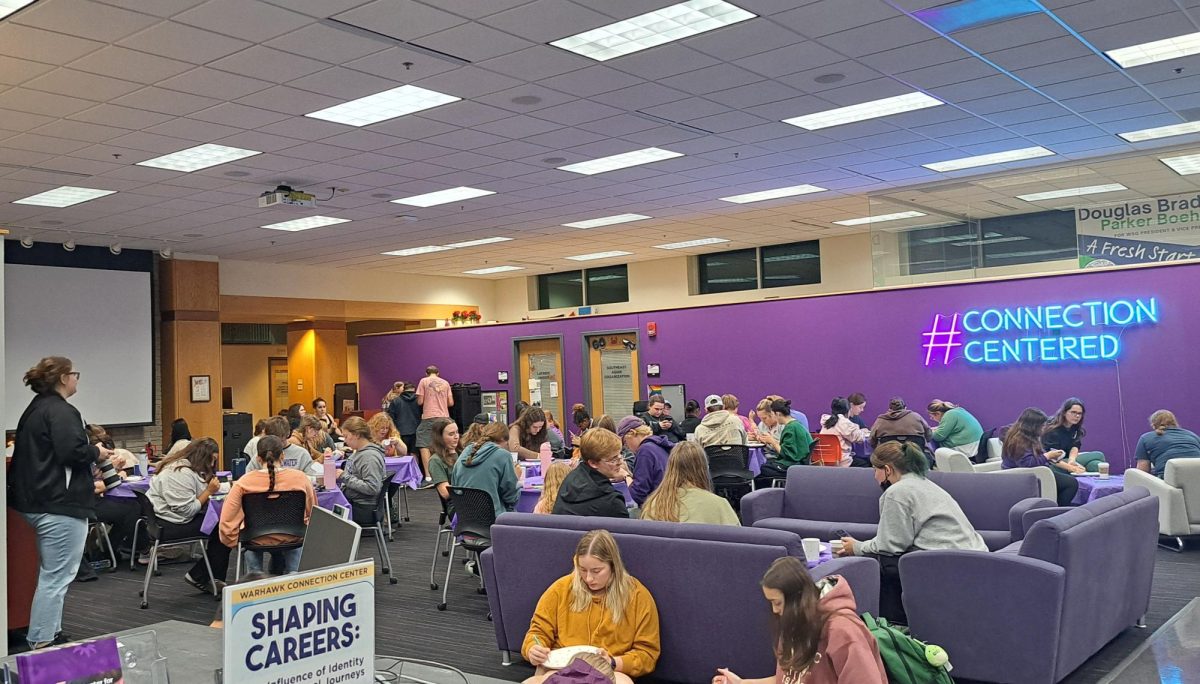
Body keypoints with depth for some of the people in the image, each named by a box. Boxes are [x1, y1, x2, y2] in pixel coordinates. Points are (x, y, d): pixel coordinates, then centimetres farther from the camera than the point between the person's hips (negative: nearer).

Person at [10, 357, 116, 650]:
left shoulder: (34, 409, 17)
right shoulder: (61, 411, -15)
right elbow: (72, 451, -27)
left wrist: (89, 453, 15)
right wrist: (97, 453, -8)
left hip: (36, 501, 11)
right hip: (61, 505, -11)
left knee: (51, 574, 19)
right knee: (56, 577, -5)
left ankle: (49, 634, 27)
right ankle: (40, 643, -2)